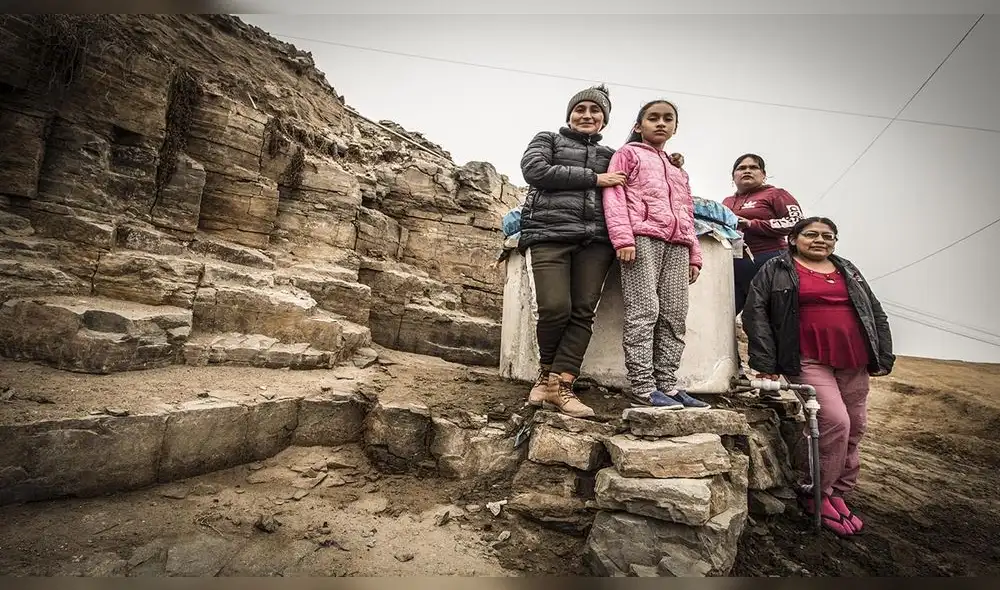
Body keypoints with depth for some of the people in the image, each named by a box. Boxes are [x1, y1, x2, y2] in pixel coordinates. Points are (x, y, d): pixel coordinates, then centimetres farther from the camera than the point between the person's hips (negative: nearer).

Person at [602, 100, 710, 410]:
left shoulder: (678, 169, 34)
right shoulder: (628, 153, 16)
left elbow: (687, 214, 30)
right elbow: (614, 195, 0)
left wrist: (694, 253, 17)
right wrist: (622, 238, -15)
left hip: (677, 244, 6)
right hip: (642, 237, -6)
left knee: (674, 317, -1)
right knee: (644, 313, -14)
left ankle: (667, 384, 3)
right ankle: (643, 388, -13)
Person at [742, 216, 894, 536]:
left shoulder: (848, 270, 18)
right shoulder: (776, 270, 2)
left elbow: (876, 314, 21)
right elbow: (755, 312, -7)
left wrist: (883, 357, 12)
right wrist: (765, 362, -12)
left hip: (855, 363, 6)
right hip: (809, 362, -6)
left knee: (854, 429, 8)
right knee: (836, 421, -16)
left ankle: (839, 493, 24)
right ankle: (818, 495, 2)